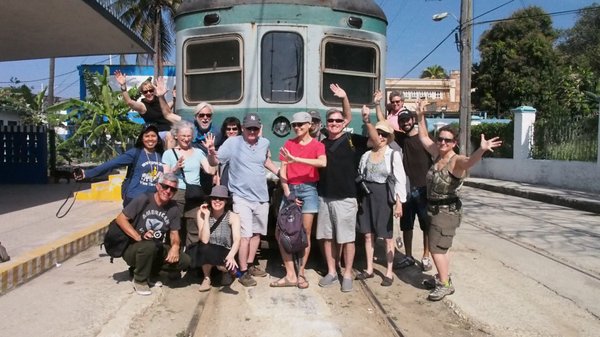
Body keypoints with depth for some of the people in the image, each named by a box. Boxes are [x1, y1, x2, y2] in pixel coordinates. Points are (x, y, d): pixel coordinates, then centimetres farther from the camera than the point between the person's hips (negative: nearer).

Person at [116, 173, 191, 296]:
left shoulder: (173, 209, 0)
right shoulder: (143, 200, -13)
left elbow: (174, 233, 2)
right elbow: (120, 219, -14)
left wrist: (175, 246, -21)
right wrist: (139, 237, -26)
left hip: (157, 251, 5)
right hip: (133, 248, -4)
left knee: (184, 261, -16)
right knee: (149, 245, -38)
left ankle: (150, 272, 7)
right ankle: (140, 280, -10)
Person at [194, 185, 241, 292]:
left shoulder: (233, 217, -13)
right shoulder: (202, 213, -12)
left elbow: (237, 240, -26)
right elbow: (204, 240, -22)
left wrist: (231, 256, -45)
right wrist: (206, 216, -26)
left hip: (225, 254, 0)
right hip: (207, 253, 0)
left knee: (226, 266, -32)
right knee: (205, 248, -34)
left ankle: (226, 271, 10)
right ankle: (206, 278, -3)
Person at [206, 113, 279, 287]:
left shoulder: (264, 143, 2)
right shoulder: (232, 142, -11)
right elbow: (214, 162, -11)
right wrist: (211, 151, -31)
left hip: (261, 197, 6)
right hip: (242, 197, -6)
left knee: (257, 232, 16)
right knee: (245, 235, -9)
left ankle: (250, 265, 32)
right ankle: (243, 272, 4)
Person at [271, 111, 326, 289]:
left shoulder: (317, 145, 1)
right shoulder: (288, 144, 10)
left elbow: (322, 162, -21)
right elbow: (283, 170, 5)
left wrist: (296, 159, -25)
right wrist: (287, 192, -7)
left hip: (308, 189, -3)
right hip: (290, 189, 3)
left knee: (305, 232, 0)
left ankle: (301, 273, 13)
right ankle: (290, 274, 7)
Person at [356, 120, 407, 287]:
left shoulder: (393, 155, -7)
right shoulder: (366, 155, 8)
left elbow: (400, 180, -10)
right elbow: (360, 177, 10)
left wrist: (399, 203, -16)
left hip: (384, 197, -5)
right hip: (367, 196, 5)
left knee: (387, 236, 5)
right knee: (368, 234, 10)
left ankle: (389, 272, 16)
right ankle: (369, 269, 23)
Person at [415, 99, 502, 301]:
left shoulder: (457, 160, -20)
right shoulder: (437, 154, 2)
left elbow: (470, 161, -43)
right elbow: (423, 137, 16)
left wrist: (481, 150, -63)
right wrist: (421, 116, 10)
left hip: (447, 210, -8)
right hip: (434, 208, 8)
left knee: (436, 248, -4)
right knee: (439, 247, 20)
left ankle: (445, 284, 9)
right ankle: (443, 278, 36)